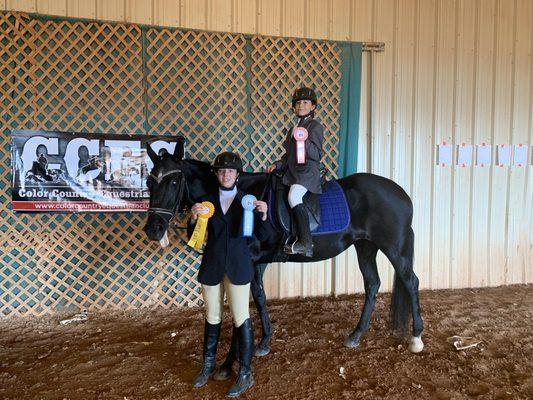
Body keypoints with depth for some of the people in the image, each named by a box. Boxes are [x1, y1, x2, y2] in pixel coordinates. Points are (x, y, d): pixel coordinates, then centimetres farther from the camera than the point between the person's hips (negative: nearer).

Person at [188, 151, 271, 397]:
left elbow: (262, 236, -4)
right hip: (212, 266, 3)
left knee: (241, 319, 1)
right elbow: (194, 237, 1)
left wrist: (263, 215, -23)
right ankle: (208, 365, 35)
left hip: (238, 266, -2)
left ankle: (246, 374, 15)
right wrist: (193, 219, -19)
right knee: (212, 318, 16)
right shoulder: (207, 201, 3)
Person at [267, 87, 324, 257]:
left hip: (308, 172, -9)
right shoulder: (293, 129, 22)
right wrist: (277, 164, 10)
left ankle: (305, 243, -32)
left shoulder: (315, 126, -1)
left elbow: (316, 155, -11)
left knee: (294, 196, -32)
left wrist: (305, 141, -27)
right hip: (291, 173, 9)